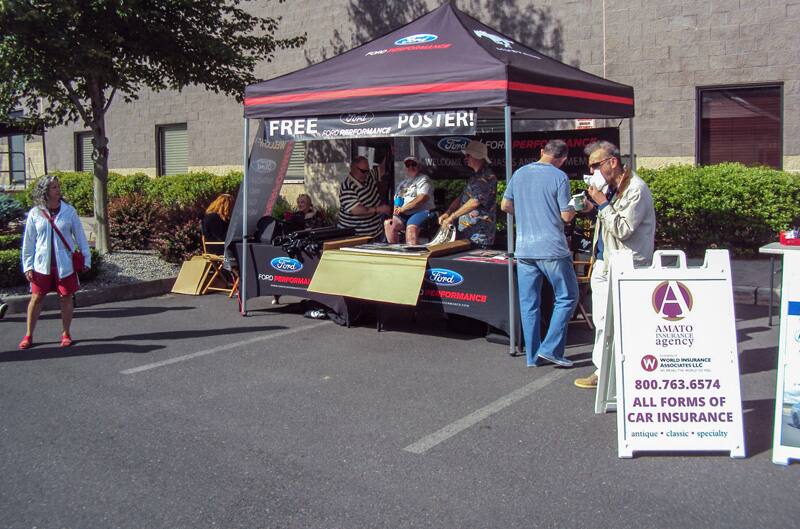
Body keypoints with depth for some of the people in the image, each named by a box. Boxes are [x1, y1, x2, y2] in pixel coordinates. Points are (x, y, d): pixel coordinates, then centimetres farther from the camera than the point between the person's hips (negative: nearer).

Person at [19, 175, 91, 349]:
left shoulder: (69, 211, -2)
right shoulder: (35, 213, -1)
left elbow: (79, 236, 3)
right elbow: (28, 241, 3)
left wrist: (86, 258, 1)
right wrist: (28, 266, 1)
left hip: (65, 263, 0)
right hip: (42, 264, 0)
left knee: (66, 297, 5)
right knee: (36, 297, 4)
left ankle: (66, 333, 20)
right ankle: (29, 335, 16)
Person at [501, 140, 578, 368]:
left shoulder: (519, 173, 8)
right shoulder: (559, 177, -7)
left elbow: (505, 205, 16)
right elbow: (566, 216, -8)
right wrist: (575, 209, 13)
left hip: (524, 249, 5)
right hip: (552, 249, -5)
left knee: (528, 303, 9)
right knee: (567, 297, 9)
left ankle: (532, 356, 13)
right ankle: (551, 348, 2)